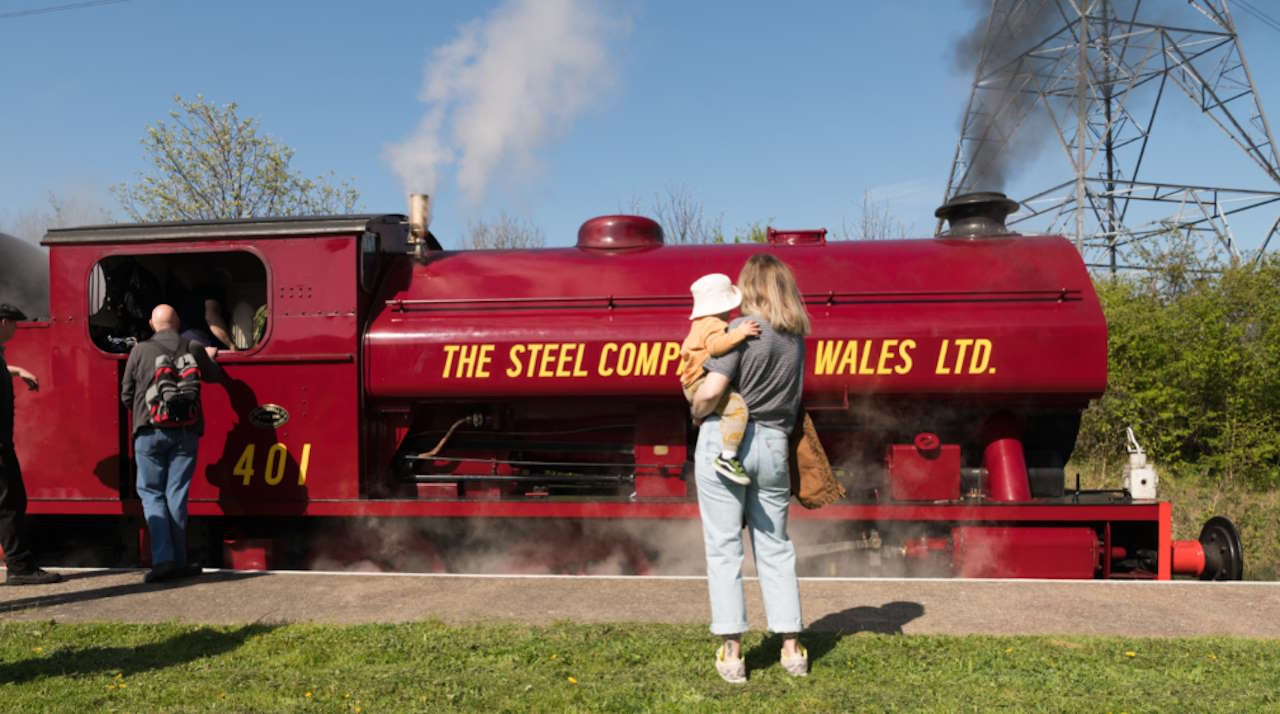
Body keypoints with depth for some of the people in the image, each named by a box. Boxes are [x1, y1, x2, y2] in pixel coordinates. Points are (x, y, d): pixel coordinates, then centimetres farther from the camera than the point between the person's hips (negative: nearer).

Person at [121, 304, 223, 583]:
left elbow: (126, 395, 6)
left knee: (151, 493, 6)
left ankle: (162, 558, -5)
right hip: (186, 431, 1)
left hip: (150, 431, -1)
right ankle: (178, 562, 10)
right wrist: (210, 358, 40)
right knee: (176, 494, 7)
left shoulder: (140, 351, 0)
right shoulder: (194, 349, 3)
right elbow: (215, 377, 20)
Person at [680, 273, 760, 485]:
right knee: (737, 407, -28)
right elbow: (715, 346, -36)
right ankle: (727, 457, -33)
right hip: (703, 382, -11)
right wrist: (739, 333, -37)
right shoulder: (714, 325, -16)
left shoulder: (701, 324, 17)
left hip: (693, 385, 11)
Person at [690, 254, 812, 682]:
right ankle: (791, 649, 17)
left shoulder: (743, 329, -10)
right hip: (773, 445, 5)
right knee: (774, 547, 14)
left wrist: (697, 413, 2)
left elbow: (711, 391, -20)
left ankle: (731, 653, 4)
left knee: (723, 546, 2)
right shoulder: (797, 337, 9)